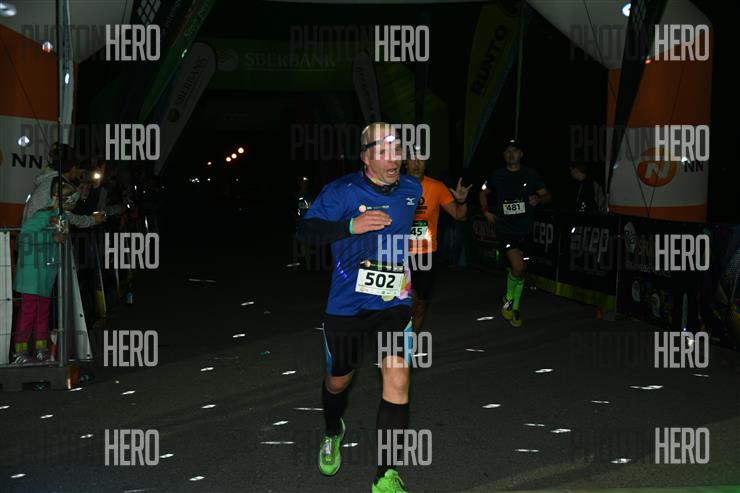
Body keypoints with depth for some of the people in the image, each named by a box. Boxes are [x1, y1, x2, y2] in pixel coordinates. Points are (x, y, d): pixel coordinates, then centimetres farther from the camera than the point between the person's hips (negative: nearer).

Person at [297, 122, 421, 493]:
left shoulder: (411, 189, 0)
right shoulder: (342, 191, -13)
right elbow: (306, 229, -17)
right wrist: (352, 225, -30)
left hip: (393, 300, 2)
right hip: (347, 304, -1)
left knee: (397, 379, -14)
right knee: (338, 379, 16)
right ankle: (333, 432, 52)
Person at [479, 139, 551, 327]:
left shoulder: (530, 174, 3)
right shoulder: (497, 176, 3)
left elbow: (547, 196, 4)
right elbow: (484, 192, 21)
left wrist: (539, 199, -18)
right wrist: (486, 211, 7)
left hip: (524, 229, 2)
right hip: (505, 229, -2)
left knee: (518, 268, 9)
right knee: (518, 267, -18)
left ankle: (515, 307, 25)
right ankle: (509, 298, 9)